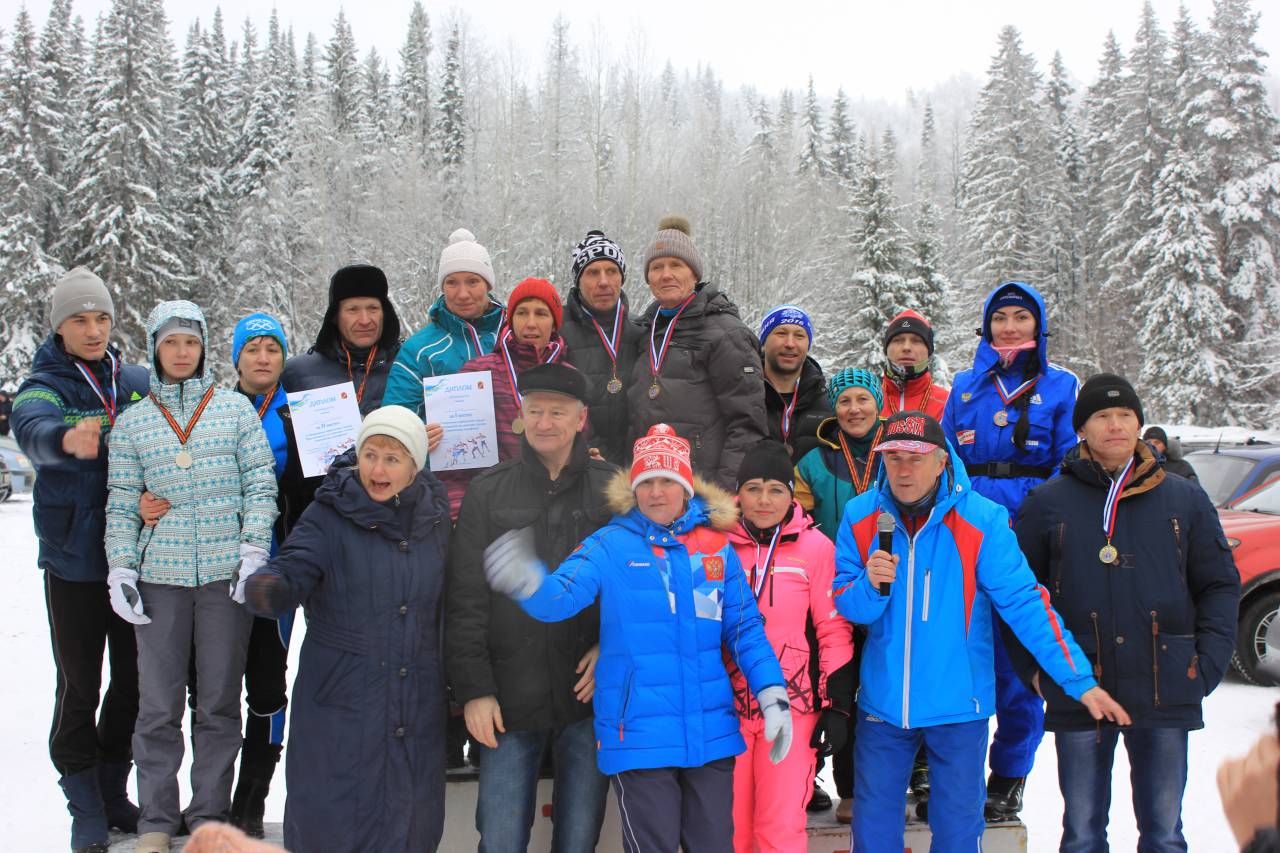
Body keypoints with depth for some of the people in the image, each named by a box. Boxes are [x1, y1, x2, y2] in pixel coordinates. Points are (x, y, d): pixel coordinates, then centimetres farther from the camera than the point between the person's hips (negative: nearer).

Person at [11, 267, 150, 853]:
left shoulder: (138, 383, 7)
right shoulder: (45, 385, -6)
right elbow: (31, 429, -28)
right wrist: (66, 438, -52)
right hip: (74, 559, -4)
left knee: (133, 678, 12)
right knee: (79, 684, 3)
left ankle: (115, 790, 29)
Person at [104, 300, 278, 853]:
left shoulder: (235, 408, 6)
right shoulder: (132, 422, 9)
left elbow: (261, 484, 3)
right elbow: (121, 503, 9)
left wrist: (254, 549, -7)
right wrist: (120, 569, -1)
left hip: (227, 574, 0)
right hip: (160, 576, 1)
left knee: (220, 701, 6)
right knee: (158, 704, 2)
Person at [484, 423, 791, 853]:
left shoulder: (716, 547, 5)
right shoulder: (611, 545, -3)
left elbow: (744, 627, 8)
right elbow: (562, 596, -17)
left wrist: (772, 696, -2)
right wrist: (528, 581, -40)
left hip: (712, 732, 3)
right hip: (639, 733, -3)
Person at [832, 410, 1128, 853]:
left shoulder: (982, 520, -11)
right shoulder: (861, 516, -3)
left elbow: (1025, 603, -12)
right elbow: (846, 607, 1)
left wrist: (1080, 681, -17)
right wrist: (870, 585, -22)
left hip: (958, 705, -2)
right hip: (882, 703, 2)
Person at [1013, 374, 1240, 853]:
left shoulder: (1185, 500, 6)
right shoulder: (1048, 503, 3)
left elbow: (1220, 585, 9)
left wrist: (1208, 665, -2)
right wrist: (1036, 666, -4)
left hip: (1166, 693, 1)